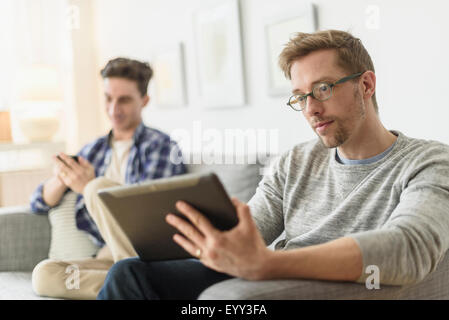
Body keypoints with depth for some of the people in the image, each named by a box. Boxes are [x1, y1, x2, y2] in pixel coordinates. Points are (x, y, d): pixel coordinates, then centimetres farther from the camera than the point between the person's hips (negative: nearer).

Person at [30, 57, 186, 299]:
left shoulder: (161, 147, 4)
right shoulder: (93, 151, 21)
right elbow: (39, 204, 20)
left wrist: (88, 187, -11)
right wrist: (61, 178, -3)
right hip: (109, 257, 5)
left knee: (100, 187, -26)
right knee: (44, 274, -24)